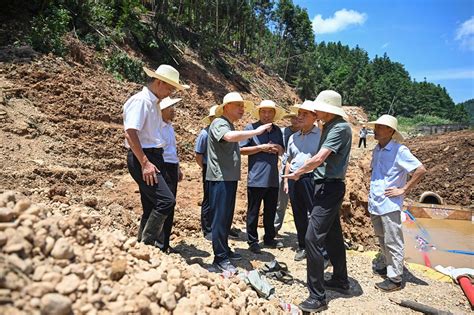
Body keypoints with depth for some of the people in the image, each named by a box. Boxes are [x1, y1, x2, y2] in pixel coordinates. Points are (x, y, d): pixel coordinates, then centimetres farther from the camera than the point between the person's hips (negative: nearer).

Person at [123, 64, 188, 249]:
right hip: (142, 158, -10)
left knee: (152, 206, 12)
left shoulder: (154, 102, 17)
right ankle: (146, 244, -6)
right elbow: (130, 133, -21)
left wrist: (155, 161, 17)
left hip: (154, 157, 10)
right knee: (166, 200, -18)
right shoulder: (141, 100, -12)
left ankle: (143, 245, 24)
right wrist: (145, 163, -23)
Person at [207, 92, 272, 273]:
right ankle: (220, 258, 3)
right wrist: (257, 131, -27)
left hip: (230, 178, 10)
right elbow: (230, 137, -33)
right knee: (221, 218, -5)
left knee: (227, 217, 15)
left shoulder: (230, 126, 20)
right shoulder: (219, 123, -11)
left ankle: (225, 250, 27)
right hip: (220, 178, -10)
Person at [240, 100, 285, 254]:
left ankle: (269, 238, 31)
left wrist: (278, 148, -3)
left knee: (271, 211, 16)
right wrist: (261, 147, -15)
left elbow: (282, 152, 20)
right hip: (256, 178, -5)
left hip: (273, 178, 6)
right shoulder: (251, 128, -5)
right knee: (253, 212, 5)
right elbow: (241, 149, -9)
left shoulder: (277, 130, 12)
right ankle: (252, 241, 17)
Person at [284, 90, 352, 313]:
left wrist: (297, 172, -10)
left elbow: (319, 158, -22)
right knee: (332, 236, 19)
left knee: (313, 238, -12)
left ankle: (317, 296, -3)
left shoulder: (340, 128, -16)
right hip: (325, 186, 10)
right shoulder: (329, 127, 13)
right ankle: (340, 281, 36)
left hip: (330, 187, -10)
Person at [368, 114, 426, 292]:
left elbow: (421, 170, -18)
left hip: (389, 204, -8)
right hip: (375, 203, 8)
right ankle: (384, 266, 39)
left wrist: (403, 190, -15)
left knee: (393, 242, 2)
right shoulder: (377, 150, 9)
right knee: (381, 239, 21)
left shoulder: (399, 150, -14)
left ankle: (395, 279, 13)